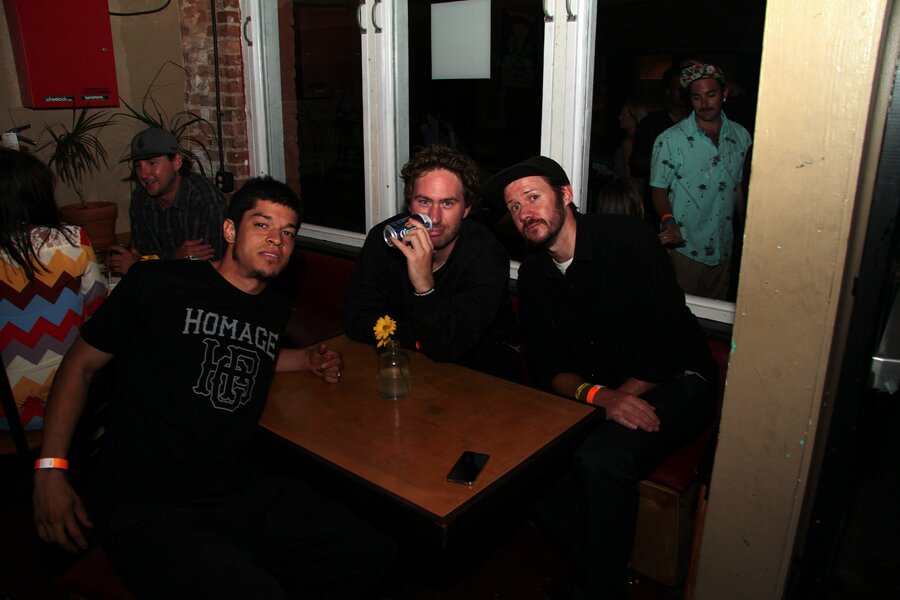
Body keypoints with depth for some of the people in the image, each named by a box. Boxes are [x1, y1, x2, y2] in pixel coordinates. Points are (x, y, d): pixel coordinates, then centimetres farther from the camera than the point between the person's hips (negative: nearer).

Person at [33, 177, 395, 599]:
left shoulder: (275, 309, 13)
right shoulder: (157, 283, -2)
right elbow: (81, 363, 6)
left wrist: (309, 359, 20)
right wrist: (50, 469, -1)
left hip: (244, 493, 6)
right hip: (149, 505, -5)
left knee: (375, 557, -9)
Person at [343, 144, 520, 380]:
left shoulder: (487, 255, -25)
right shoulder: (384, 238, -15)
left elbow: (447, 348, -30)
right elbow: (355, 319, -14)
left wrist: (424, 285, -44)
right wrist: (422, 339, -21)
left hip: (484, 354, -1)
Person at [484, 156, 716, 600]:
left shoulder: (630, 240, -13)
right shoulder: (532, 273, 4)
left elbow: (670, 341, -16)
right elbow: (547, 366, -1)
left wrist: (623, 395, -25)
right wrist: (598, 395, -20)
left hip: (673, 383, -5)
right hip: (589, 393, 5)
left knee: (601, 457, -32)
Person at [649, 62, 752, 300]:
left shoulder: (741, 136, 6)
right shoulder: (670, 140, -9)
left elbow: (739, 187, 14)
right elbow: (659, 189, -6)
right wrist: (668, 222, -24)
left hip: (724, 248, 5)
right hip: (683, 247, -4)